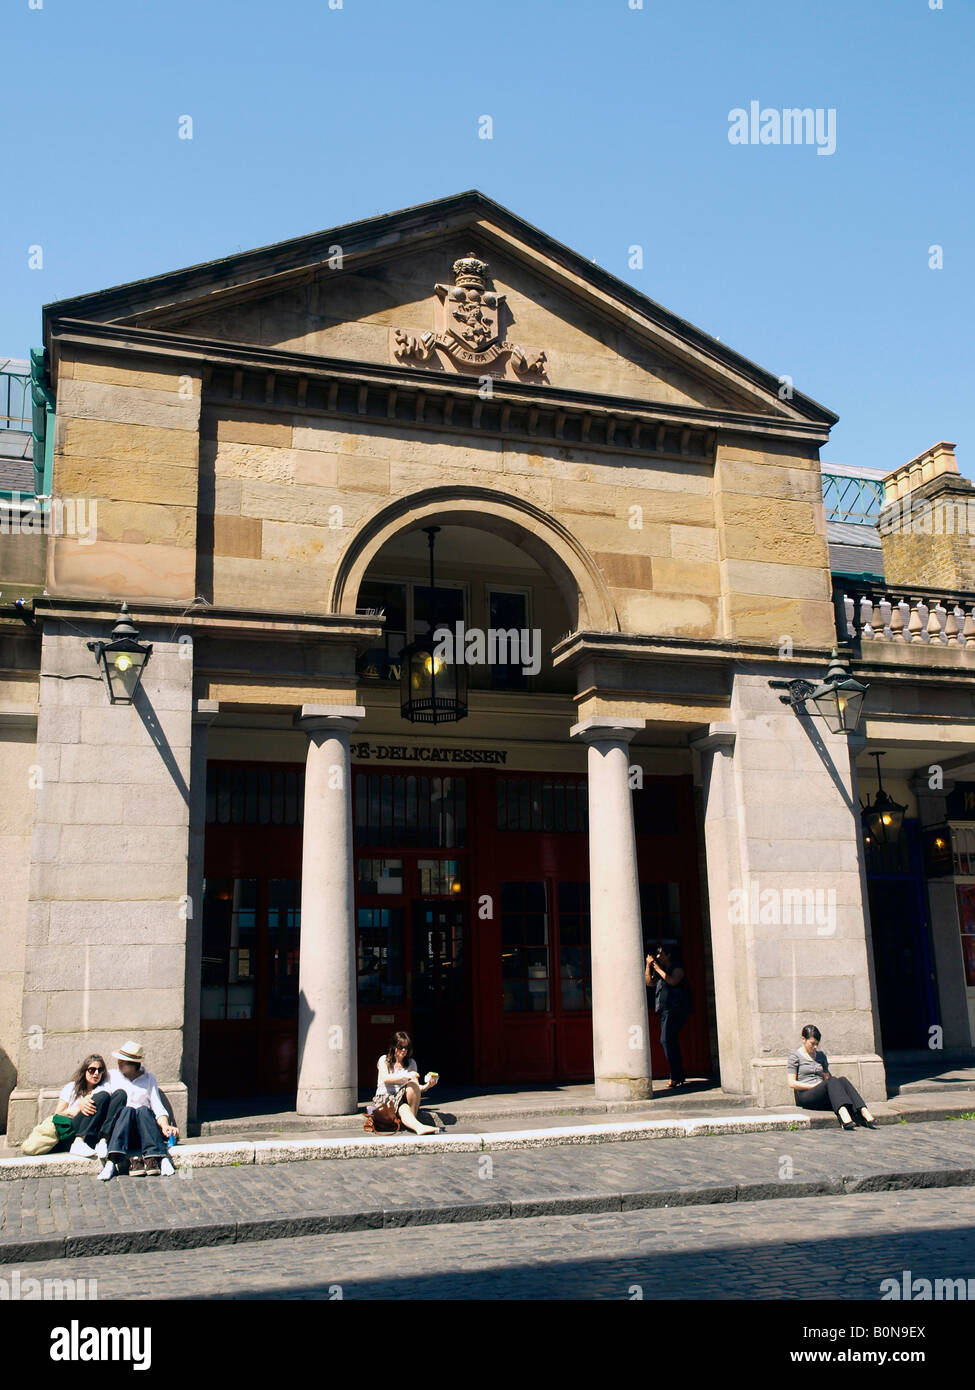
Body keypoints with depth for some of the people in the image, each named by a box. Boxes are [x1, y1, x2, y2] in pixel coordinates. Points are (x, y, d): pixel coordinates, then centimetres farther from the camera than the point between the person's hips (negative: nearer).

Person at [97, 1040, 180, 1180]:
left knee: (143, 1110, -32)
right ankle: (113, 1160, -53)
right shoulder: (112, 1076, 18)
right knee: (127, 1110, -32)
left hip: (145, 1130, 0)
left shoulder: (149, 1078, 17)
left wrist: (165, 1126, -10)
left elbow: (157, 1106, 7)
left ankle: (157, 1158, -48)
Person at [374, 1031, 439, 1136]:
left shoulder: (411, 1063, 9)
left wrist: (427, 1086, -19)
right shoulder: (384, 1060, -2)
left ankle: (413, 1118, -24)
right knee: (403, 1110, -36)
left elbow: (417, 1088, 4)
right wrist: (406, 1075, -35)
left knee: (413, 1084, -30)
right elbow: (385, 1078, -22)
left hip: (402, 1096, 3)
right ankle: (418, 1127, -58)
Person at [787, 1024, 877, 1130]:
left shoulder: (821, 1056, 23)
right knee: (832, 1081, -33)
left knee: (842, 1079, -25)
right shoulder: (795, 1056, 5)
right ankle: (844, 1116, -59)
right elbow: (792, 1083, -2)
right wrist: (813, 1086, -10)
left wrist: (827, 1078, 1)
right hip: (805, 1096, -5)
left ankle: (865, 1114, -45)